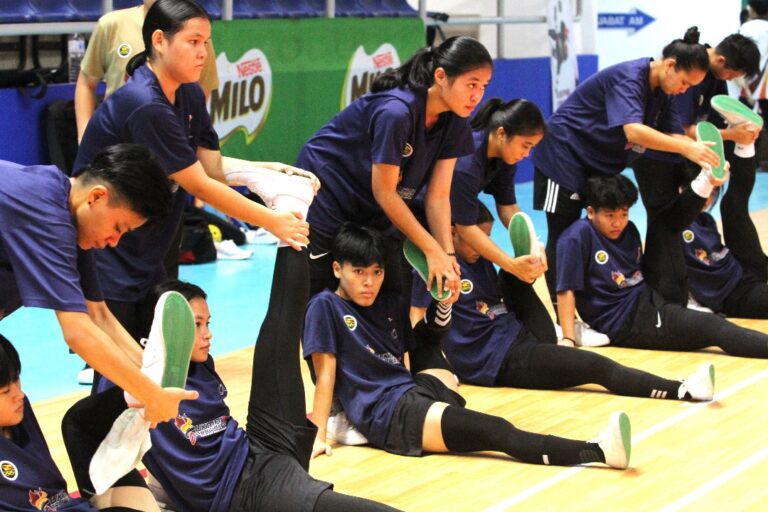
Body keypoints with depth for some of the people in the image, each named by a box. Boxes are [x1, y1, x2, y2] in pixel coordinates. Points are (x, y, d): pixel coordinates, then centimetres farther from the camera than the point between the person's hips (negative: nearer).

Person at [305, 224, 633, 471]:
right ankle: (598, 452, -40)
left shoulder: (389, 304, 17)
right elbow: (325, 374, -5)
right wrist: (319, 434, -12)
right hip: (386, 411, -9)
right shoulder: (325, 307, -2)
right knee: (493, 432, -27)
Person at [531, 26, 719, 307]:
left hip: (601, 165, 9)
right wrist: (687, 148, -46)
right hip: (565, 156, -9)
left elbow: (673, 135, -5)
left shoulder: (662, 92, 1)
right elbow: (633, 131, -42)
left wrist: (704, 156, -24)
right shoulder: (628, 78, -27)